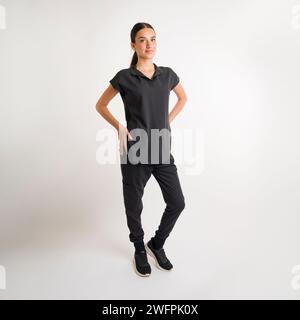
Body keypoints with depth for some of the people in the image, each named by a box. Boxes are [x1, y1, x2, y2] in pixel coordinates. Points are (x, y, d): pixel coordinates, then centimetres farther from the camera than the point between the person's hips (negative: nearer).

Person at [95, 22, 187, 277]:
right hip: (135, 152, -3)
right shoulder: (124, 77, -4)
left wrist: (168, 122, 10)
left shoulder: (168, 74, 6)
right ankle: (140, 250, 38)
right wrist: (120, 128, -6)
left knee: (177, 203, 6)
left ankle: (156, 244, 32)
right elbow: (101, 105, 7)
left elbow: (183, 98, 23)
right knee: (134, 206, 10)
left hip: (162, 149, 4)